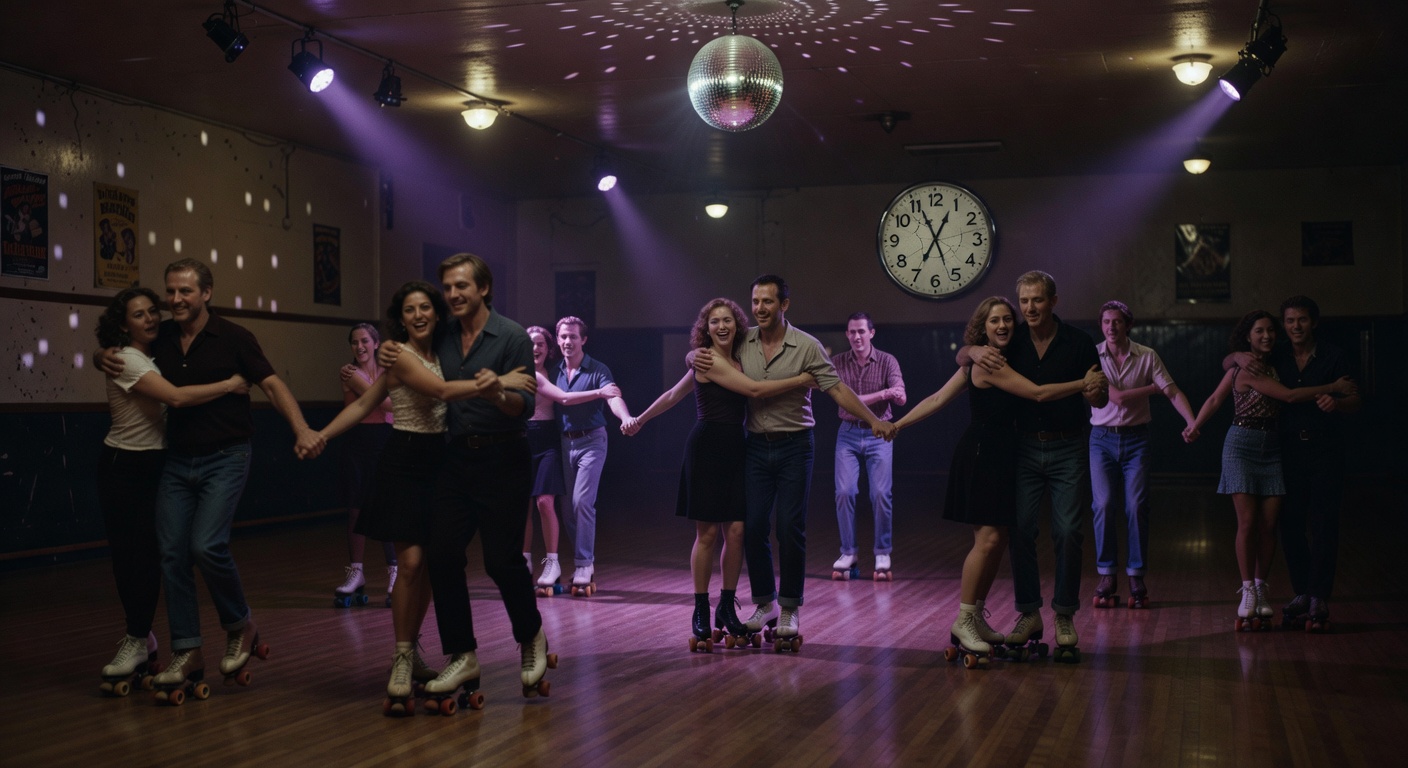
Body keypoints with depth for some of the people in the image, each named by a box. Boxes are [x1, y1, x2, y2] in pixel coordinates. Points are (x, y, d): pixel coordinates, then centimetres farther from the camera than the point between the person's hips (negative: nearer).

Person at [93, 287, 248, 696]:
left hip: (156, 464, 6)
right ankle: (141, 639, 13)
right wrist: (230, 385, -21)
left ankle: (138, 640, 6)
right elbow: (176, 397, -29)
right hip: (122, 467, -6)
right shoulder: (126, 360, -16)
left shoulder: (157, 355, 8)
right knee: (126, 552, 1)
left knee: (147, 552, 1)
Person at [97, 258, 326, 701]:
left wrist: (301, 429, -29)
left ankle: (241, 626, 7)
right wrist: (104, 358, -4)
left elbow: (272, 384, -13)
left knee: (207, 545, -18)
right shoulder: (160, 339, 6)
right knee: (172, 553, 0)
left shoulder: (233, 338, -7)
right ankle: (187, 654, 8)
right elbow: (116, 359, 22)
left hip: (225, 459, -5)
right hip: (176, 460, 5)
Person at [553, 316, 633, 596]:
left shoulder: (597, 370, -8)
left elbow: (613, 397, -23)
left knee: (582, 502, -15)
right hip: (565, 443, 5)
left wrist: (626, 418, -43)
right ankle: (585, 564, 20)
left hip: (591, 441, -5)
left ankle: (583, 568, -10)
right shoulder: (555, 372, 9)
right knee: (568, 507, 7)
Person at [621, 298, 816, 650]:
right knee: (708, 532, -2)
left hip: (734, 449, 7)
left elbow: (674, 395, 24)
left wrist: (640, 419, 32)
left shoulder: (736, 360, 15)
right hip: (707, 447, -7)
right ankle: (701, 613, 8)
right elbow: (755, 390, -17)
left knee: (736, 531, 1)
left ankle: (727, 609, 12)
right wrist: (803, 379, -13)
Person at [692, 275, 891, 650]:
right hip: (757, 446, 3)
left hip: (794, 446, -3)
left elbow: (837, 389, -10)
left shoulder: (807, 346, -8)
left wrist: (874, 420, -19)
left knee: (790, 527, -5)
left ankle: (790, 609, 7)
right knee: (753, 527, 2)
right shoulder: (743, 343, 3)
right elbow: (697, 357, 16)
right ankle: (764, 603, 19)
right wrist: (695, 357, -9)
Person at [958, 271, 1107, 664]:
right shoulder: (1013, 342, 3)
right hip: (1026, 448, 2)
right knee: (1020, 529, -2)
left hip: (1067, 449, -2)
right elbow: (960, 357, 7)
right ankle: (1029, 614, 10)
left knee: (1067, 531, -7)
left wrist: (1096, 393, -21)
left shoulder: (1078, 342, -2)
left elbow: (1100, 401, 4)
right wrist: (976, 351, -17)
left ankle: (1065, 618, 4)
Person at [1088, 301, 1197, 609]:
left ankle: (1136, 576, 4)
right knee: (1102, 505, -7)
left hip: (1135, 439, 0)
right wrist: (1155, 387, -7)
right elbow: (1117, 397, -11)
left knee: (1136, 507, -5)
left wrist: (1192, 422, -22)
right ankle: (1106, 576, 2)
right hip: (1102, 439, 0)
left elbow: (1173, 392, -7)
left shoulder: (1147, 356, -1)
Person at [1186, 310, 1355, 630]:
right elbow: (1289, 396, -16)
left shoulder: (1271, 367, 13)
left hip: (1271, 447, 7)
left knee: (1268, 525, 0)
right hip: (1242, 445, -7)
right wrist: (1333, 387, -12)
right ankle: (1248, 592, -3)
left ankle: (1260, 587, 11)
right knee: (1248, 522, -10)